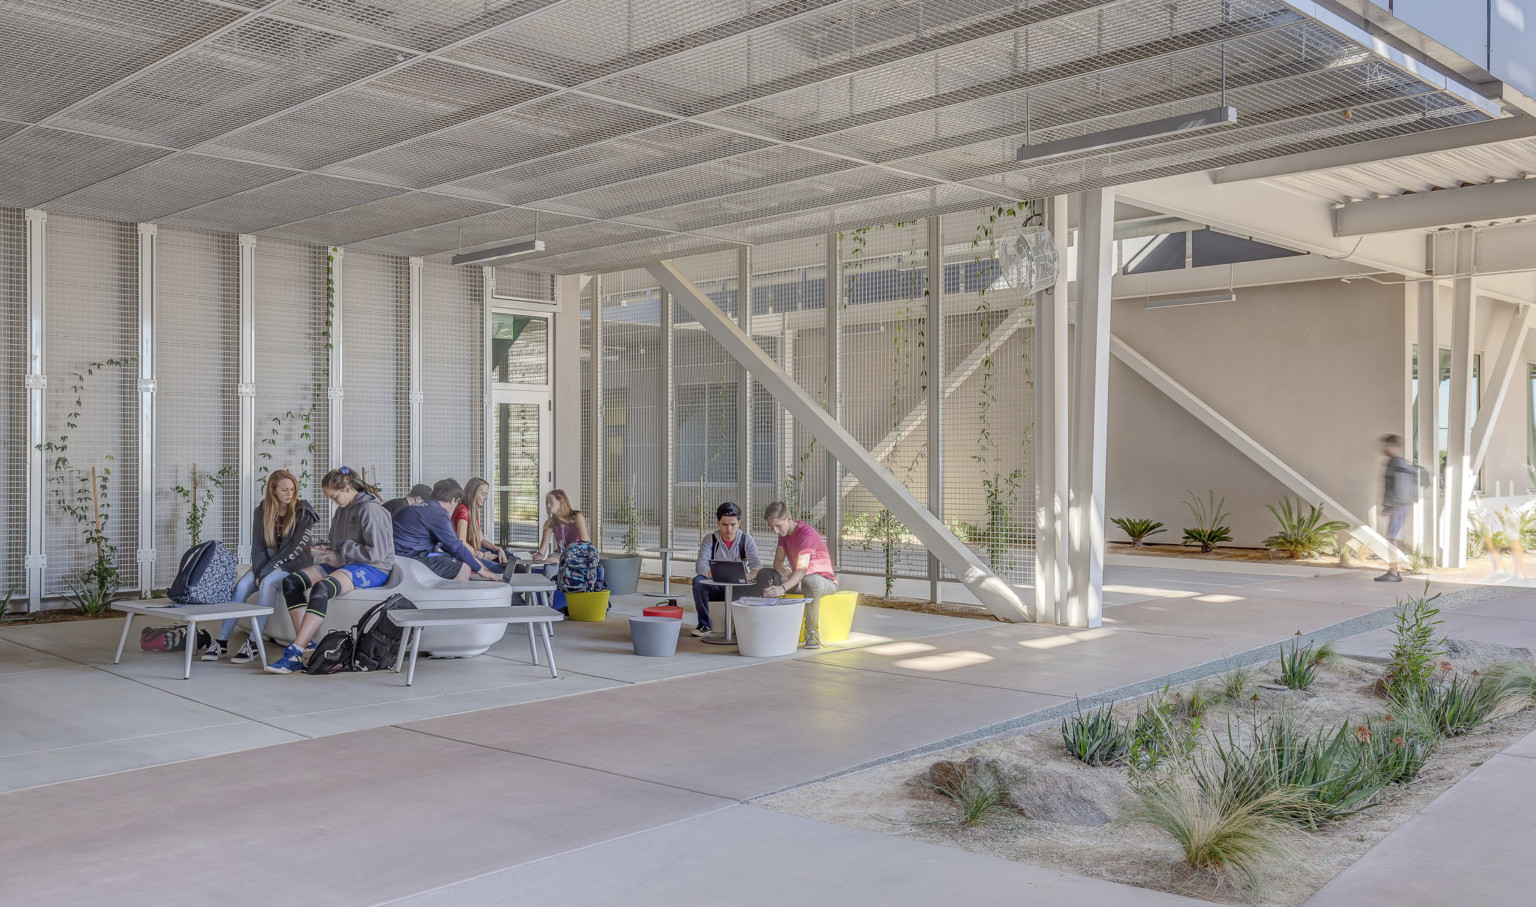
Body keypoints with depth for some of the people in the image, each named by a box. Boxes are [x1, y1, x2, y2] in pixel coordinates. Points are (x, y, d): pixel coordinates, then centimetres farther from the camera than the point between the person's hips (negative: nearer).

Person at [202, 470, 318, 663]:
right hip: (267, 563, 4)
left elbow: (296, 548, -16)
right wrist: (258, 572, -15)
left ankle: (253, 643, -32)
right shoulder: (262, 512, 2)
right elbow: (258, 547, 2)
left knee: (268, 582, -33)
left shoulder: (303, 512, -11)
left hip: (294, 564, -4)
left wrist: (265, 572, -19)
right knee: (241, 585, -22)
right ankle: (221, 641, -20)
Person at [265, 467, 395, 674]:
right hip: (345, 564, 10)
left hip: (373, 569, -10)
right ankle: (307, 644, -17)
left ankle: (294, 654, -36)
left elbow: (377, 552, -18)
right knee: (291, 582, -8)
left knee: (321, 588, -34)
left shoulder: (370, 509, -12)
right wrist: (326, 551, 5)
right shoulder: (343, 509, 17)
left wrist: (340, 553, -13)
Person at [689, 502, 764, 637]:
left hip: (738, 588, 0)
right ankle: (704, 625, -18)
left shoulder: (746, 540, 0)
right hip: (715, 588, 0)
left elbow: (756, 564, -12)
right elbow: (700, 565, -16)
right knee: (698, 581, -30)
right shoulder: (709, 540, -2)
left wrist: (751, 574, -38)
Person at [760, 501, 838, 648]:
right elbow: (777, 560, 4)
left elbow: (802, 569, -38)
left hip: (826, 581, -8)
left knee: (810, 581, -42)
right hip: (799, 580, 8)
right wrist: (781, 568, -23)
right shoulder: (784, 533, 2)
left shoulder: (806, 533, -26)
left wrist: (782, 588, -55)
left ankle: (812, 633, -31)